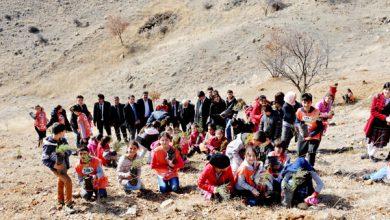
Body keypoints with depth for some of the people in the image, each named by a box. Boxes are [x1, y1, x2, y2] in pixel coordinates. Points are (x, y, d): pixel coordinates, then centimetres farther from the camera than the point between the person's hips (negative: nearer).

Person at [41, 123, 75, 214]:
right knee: (68, 181, -21)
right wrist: (54, 165, -34)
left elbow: (69, 151, 0)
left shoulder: (63, 140, -8)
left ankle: (60, 201, 45)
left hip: (64, 164, 7)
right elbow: (44, 160, -20)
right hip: (56, 167, -7)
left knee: (61, 182, 24)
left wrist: (65, 153, -23)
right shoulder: (48, 144, -25)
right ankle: (68, 204, -10)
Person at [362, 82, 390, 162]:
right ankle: (368, 153, 38)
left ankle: (371, 155, 29)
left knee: (380, 140, 7)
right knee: (371, 138, 16)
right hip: (375, 122, -1)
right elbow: (373, 111, -15)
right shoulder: (377, 97, -14)